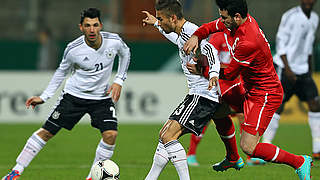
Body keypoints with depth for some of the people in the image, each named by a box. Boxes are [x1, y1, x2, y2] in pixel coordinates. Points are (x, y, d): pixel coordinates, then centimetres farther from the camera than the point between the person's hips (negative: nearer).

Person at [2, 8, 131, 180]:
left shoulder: (114, 41, -15)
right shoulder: (73, 49, -19)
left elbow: (125, 53, 11)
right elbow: (62, 72, 1)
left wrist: (119, 81, 1)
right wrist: (43, 97, -1)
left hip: (101, 97, 1)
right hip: (74, 95, -1)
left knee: (111, 134, -19)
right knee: (47, 131, -5)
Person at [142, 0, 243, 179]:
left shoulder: (189, 32, -15)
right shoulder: (182, 32, 16)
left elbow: (209, 50, -31)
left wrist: (214, 74, -48)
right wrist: (155, 23, 54)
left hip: (202, 96, -11)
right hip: (197, 94, 11)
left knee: (168, 136, -19)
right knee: (165, 135, 12)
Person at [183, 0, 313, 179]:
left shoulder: (248, 42, -32)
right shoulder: (235, 21, -5)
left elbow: (229, 74, -19)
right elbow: (211, 27, 11)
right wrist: (196, 36, -10)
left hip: (266, 95, -10)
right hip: (250, 88, 10)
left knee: (249, 147, -15)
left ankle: (300, 162, -2)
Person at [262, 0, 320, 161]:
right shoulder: (290, 16, -11)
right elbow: (280, 42, -12)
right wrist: (287, 69, -17)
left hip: (302, 69, 7)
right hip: (284, 67, -7)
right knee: (277, 106, -11)